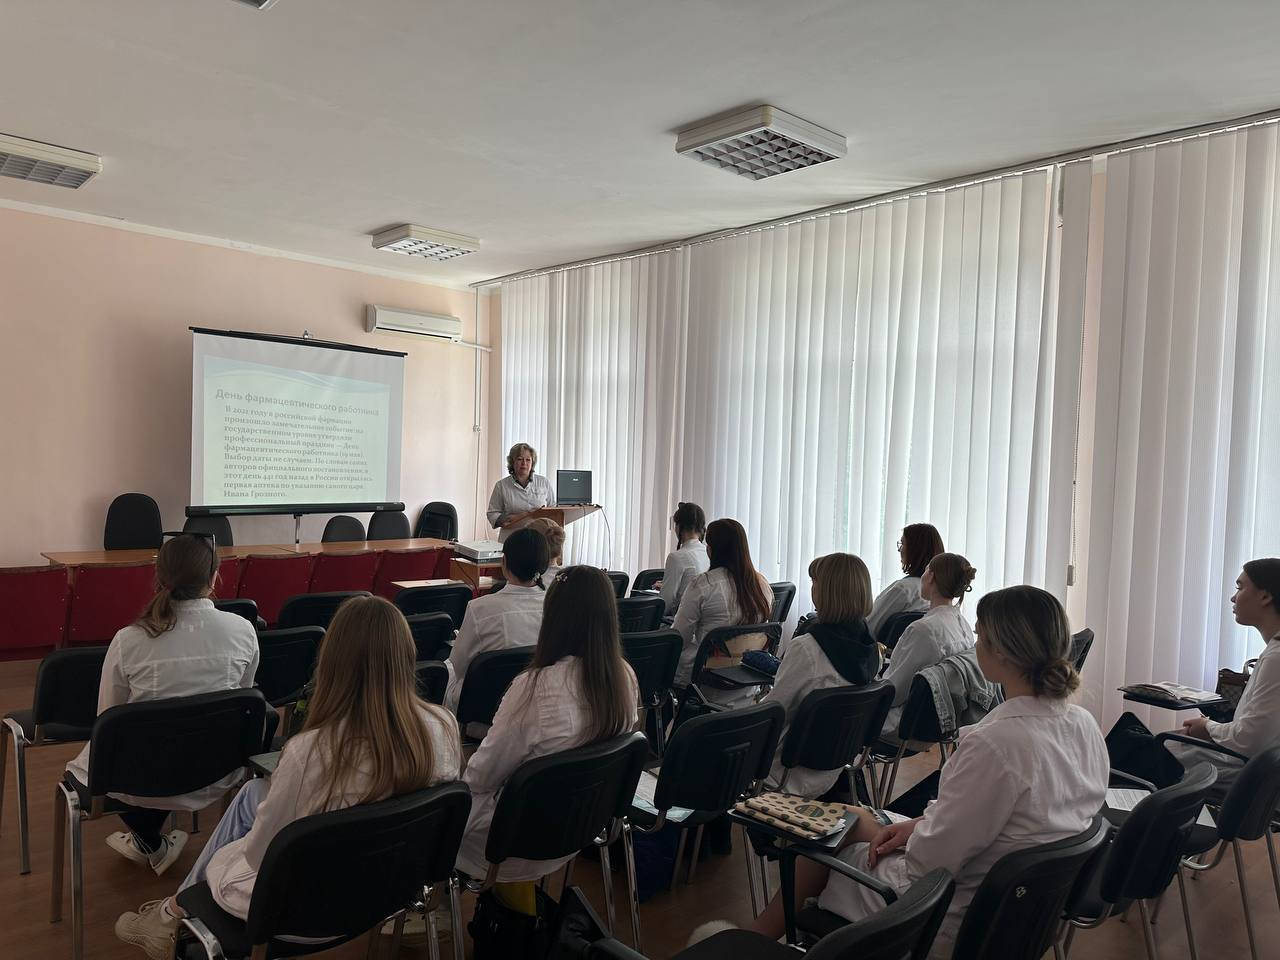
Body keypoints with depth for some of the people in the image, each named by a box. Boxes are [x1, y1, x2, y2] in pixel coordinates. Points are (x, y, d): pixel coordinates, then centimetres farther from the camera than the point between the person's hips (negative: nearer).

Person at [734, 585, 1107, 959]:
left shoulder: (993, 744, -33)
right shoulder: (1084, 725, -6)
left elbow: (928, 863, -25)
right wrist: (918, 824, 3)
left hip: (958, 922, -8)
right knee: (854, 815, 21)